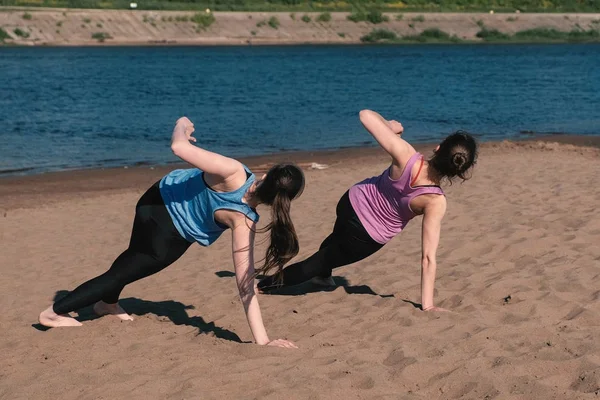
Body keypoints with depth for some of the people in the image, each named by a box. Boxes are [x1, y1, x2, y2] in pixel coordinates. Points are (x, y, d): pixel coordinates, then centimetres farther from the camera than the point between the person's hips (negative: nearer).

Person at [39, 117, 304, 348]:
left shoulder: (233, 172, -32)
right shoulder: (244, 222, -30)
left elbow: (179, 147, -32)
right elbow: (245, 285, -30)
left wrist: (182, 126, -9)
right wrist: (261, 340, -28)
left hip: (158, 200, 3)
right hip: (172, 241, -3)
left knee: (134, 255, 35)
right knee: (125, 271, 22)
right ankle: (55, 312, 28)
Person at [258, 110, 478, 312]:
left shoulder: (405, 155, -31)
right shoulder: (435, 202, -32)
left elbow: (366, 115, -25)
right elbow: (428, 257, -29)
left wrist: (391, 126, -5)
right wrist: (427, 304, -22)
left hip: (351, 203, 3)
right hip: (367, 239, -2)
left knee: (338, 238, 39)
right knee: (322, 260, 24)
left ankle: (322, 276, 64)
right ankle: (266, 285, 34)